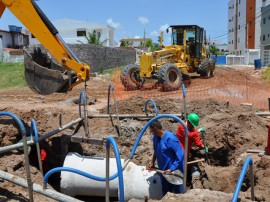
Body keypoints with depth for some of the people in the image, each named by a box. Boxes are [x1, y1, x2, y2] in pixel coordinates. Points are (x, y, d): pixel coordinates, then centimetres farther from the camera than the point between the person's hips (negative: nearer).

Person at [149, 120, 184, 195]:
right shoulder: (155, 138, -2)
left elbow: (180, 156, -26)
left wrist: (171, 169, -26)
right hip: (164, 170, 7)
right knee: (165, 192, 23)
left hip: (175, 171, -7)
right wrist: (152, 162, 13)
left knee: (177, 193, 11)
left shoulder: (170, 138, -27)